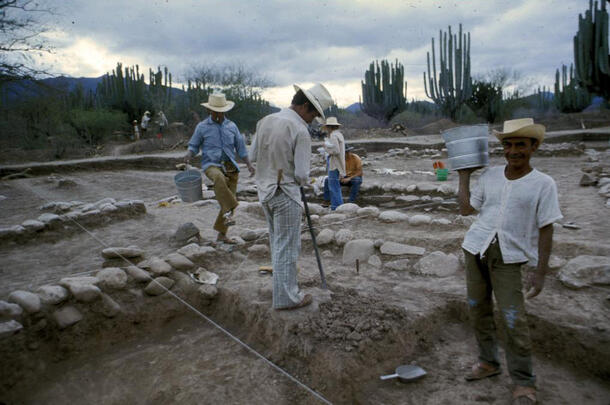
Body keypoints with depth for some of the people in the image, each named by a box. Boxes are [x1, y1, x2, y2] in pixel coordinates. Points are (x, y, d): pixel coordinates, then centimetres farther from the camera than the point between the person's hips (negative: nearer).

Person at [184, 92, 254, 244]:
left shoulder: (231, 126, 11)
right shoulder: (202, 127, 3)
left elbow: (240, 147, 15)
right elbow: (194, 145, 9)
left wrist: (249, 164, 5)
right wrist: (189, 154, -14)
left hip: (230, 167, 4)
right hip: (211, 164, -4)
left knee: (228, 201, 3)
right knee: (219, 178, -41)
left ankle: (222, 234, 17)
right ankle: (228, 212, -33)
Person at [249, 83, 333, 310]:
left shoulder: (265, 121, 3)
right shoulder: (300, 131, -18)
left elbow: (252, 156, 8)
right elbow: (302, 174, -18)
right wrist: (302, 181, 3)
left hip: (264, 191, 8)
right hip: (286, 194, -8)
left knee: (277, 242, 20)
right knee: (286, 246, 3)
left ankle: (283, 289, 35)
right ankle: (286, 297, 14)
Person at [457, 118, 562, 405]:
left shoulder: (543, 184, -4)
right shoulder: (489, 176, 6)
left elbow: (546, 230, -5)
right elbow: (466, 209, 10)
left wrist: (540, 272, -8)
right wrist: (464, 175, 8)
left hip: (509, 258, -4)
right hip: (476, 251, 4)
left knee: (514, 320, -5)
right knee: (478, 309, 11)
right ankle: (488, 362, 30)